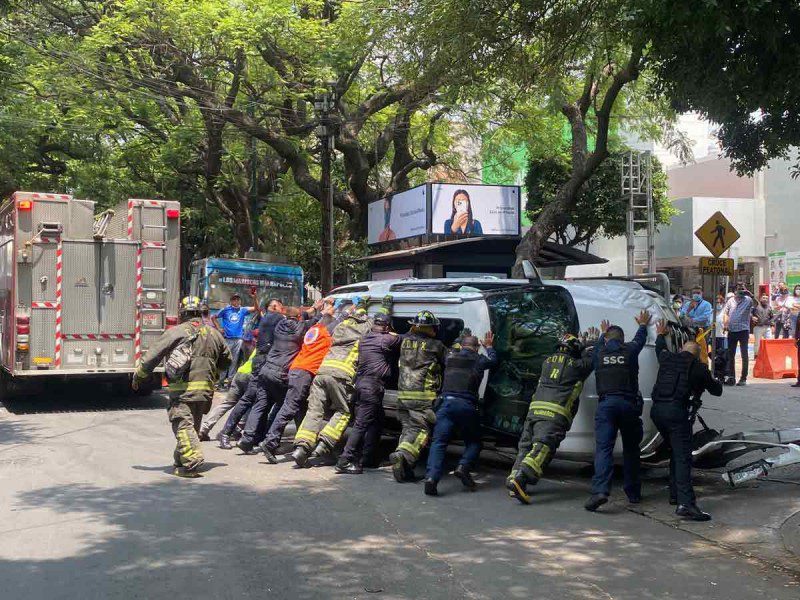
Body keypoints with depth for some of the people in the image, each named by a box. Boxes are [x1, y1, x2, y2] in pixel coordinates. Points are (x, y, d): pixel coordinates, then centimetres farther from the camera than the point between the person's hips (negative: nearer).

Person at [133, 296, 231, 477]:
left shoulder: (176, 332, -3)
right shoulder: (214, 333, 13)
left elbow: (152, 356, -3)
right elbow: (226, 359, 24)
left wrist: (139, 375, 9)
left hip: (183, 389, -6)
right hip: (206, 389, 6)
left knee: (183, 425, -9)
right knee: (193, 425, 16)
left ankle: (192, 461, -22)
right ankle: (180, 461, 22)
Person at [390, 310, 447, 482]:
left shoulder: (405, 340, 9)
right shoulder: (435, 345, -4)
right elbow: (445, 364, 7)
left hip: (403, 394, 6)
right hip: (423, 395, -5)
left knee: (408, 428, 11)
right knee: (421, 430, -6)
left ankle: (404, 467, 2)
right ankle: (403, 455, -28)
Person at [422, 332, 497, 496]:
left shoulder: (450, 357, 17)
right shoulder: (479, 360, 11)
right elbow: (493, 360, 32)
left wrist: (458, 348, 54)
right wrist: (488, 346, 49)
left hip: (446, 402, 2)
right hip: (467, 405, -2)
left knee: (439, 442, -3)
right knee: (474, 442, 17)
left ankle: (432, 477, -23)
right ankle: (463, 467, -10)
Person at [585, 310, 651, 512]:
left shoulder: (599, 352, 12)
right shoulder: (630, 350, 11)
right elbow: (640, 339, 34)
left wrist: (603, 333, 59)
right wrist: (643, 324, 55)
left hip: (606, 403, -1)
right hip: (629, 403, 1)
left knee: (603, 448, -9)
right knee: (631, 449, 15)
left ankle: (600, 490, -26)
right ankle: (633, 493, 20)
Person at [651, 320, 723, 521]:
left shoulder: (667, 358, 17)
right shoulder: (699, 368, 7)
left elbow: (660, 349, 43)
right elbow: (716, 390, 19)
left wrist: (661, 335, 64)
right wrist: (714, 381, 42)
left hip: (656, 409, 6)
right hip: (676, 411, -6)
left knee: (675, 452, 23)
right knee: (683, 457, -11)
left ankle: (675, 494, 27)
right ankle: (685, 503, -23)